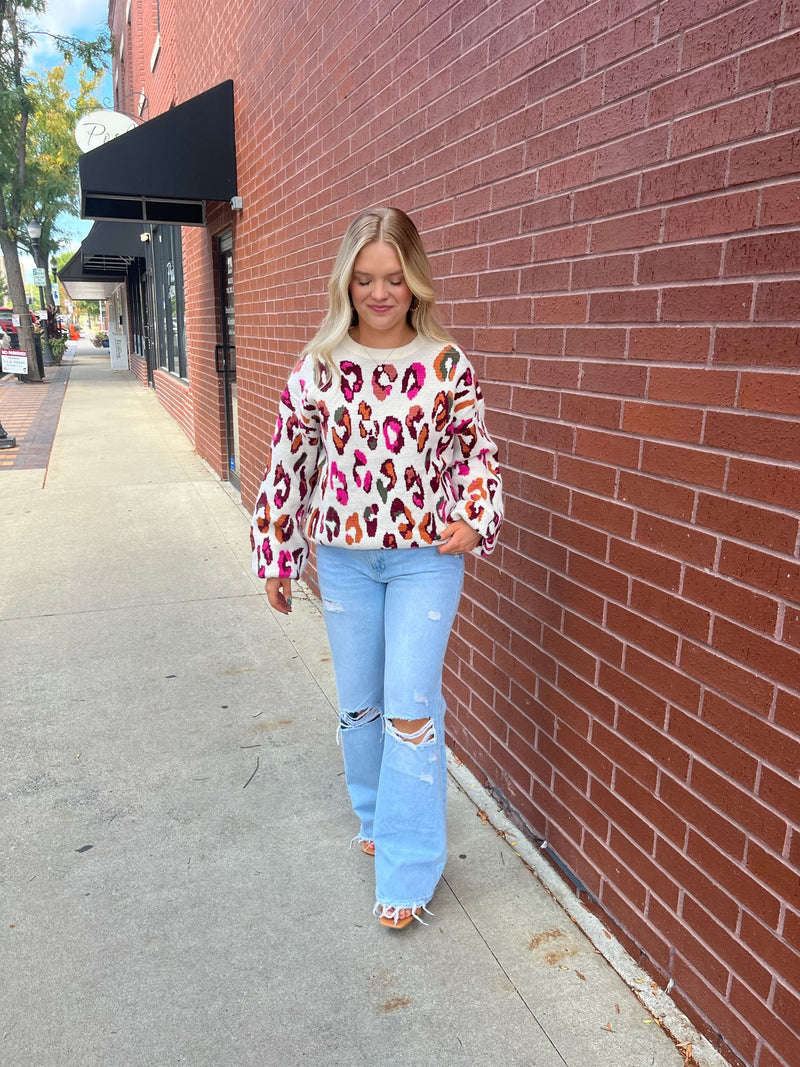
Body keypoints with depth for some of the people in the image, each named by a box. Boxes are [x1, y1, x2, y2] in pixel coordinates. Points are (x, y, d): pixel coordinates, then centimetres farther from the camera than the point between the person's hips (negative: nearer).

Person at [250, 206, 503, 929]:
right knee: (359, 703, 15)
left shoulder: (447, 363, -5)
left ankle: (408, 868, 15)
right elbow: (290, 465, 3)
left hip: (427, 555, -2)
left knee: (411, 708, -3)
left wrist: (476, 519, -12)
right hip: (344, 556, 2)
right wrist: (277, 558, 7)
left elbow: (476, 450, 5)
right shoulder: (319, 367, -2)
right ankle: (375, 816, 41)